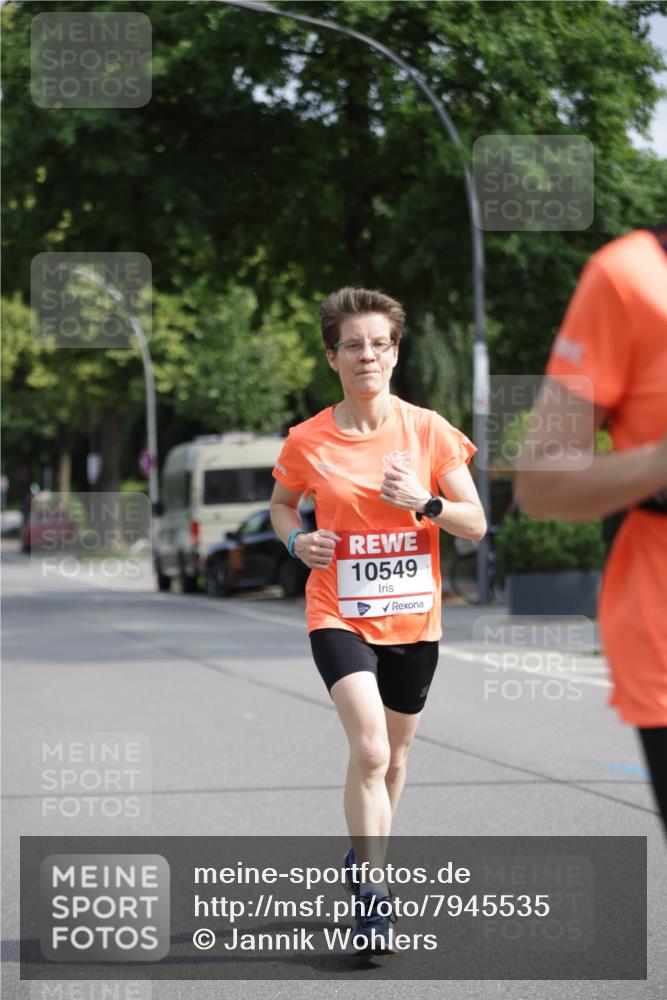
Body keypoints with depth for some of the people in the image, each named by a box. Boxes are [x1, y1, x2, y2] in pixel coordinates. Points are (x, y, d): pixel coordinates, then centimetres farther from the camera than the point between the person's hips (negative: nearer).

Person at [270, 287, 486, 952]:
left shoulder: (429, 431, -4)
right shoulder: (307, 441, -5)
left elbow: (475, 524, -2)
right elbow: (281, 503, 14)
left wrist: (424, 502, -20)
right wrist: (297, 538, -7)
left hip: (413, 617, 2)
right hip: (339, 615, -2)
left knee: (394, 754, 16)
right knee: (370, 749, -21)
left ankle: (364, 854, 42)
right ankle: (371, 893, -15)